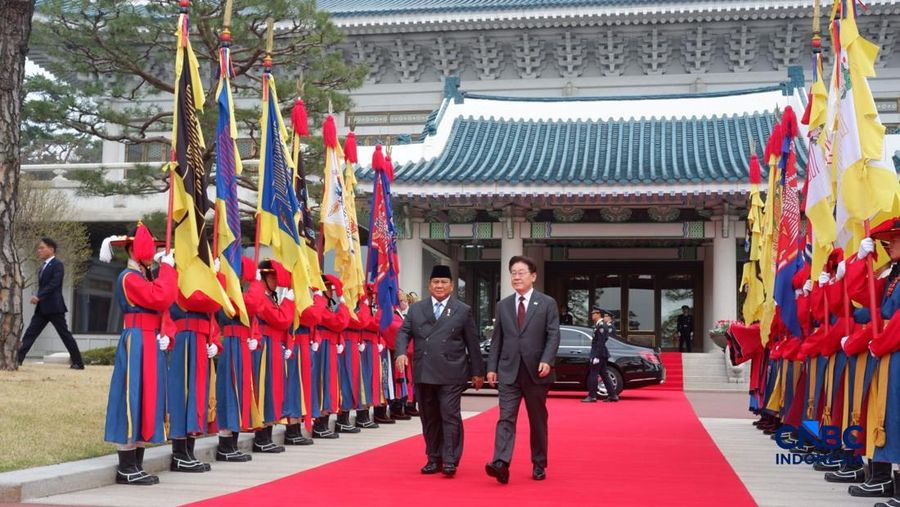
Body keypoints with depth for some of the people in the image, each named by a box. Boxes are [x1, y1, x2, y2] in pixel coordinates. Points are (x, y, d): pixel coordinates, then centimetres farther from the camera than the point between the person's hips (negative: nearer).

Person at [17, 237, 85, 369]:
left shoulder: (57, 265, -10)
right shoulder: (42, 267, 17)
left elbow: (54, 284, -20)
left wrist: (39, 297, -24)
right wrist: (37, 298, 4)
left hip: (54, 307, -8)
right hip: (42, 308, 8)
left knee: (65, 335, -3)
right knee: (30, 333, 0)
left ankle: (78, 363, 3)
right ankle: (18, 359, -4)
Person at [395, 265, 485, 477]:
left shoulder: (463, 311, 5)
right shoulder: (416, 309, 13)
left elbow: (472, 343, 6)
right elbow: (403, 332, 7)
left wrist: (477, 372, 6)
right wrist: (401, 353, -13)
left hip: (451, 374, -3)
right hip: (423, 374, 3)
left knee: (450, 415, -8)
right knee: (429, 417, 9)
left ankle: (450, 461, -4)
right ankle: (434, 459, 18)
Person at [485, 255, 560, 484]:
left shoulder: (547, 303, 2)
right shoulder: (503, 305, 11)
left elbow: (553, 336, -4)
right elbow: (497, 339, 11)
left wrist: (546, 360, -18)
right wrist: (492, 367, 5)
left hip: (536, 371, -1)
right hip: (509, 371, 2)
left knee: (538, 420, 9)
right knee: (506, 418, -10)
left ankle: (539, 465, 21)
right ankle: (501, 464, -21)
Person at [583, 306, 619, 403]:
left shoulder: (601, 326, -16)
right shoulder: (599, 325, 13)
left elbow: (601, 342, -21)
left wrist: (596, 356, -22)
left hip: (599, 353, -10)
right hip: (601, 354, 10)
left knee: (593, 374, -6)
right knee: (604, 374, 12)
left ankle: (592, 396, -2)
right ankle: (612, 395, 15)